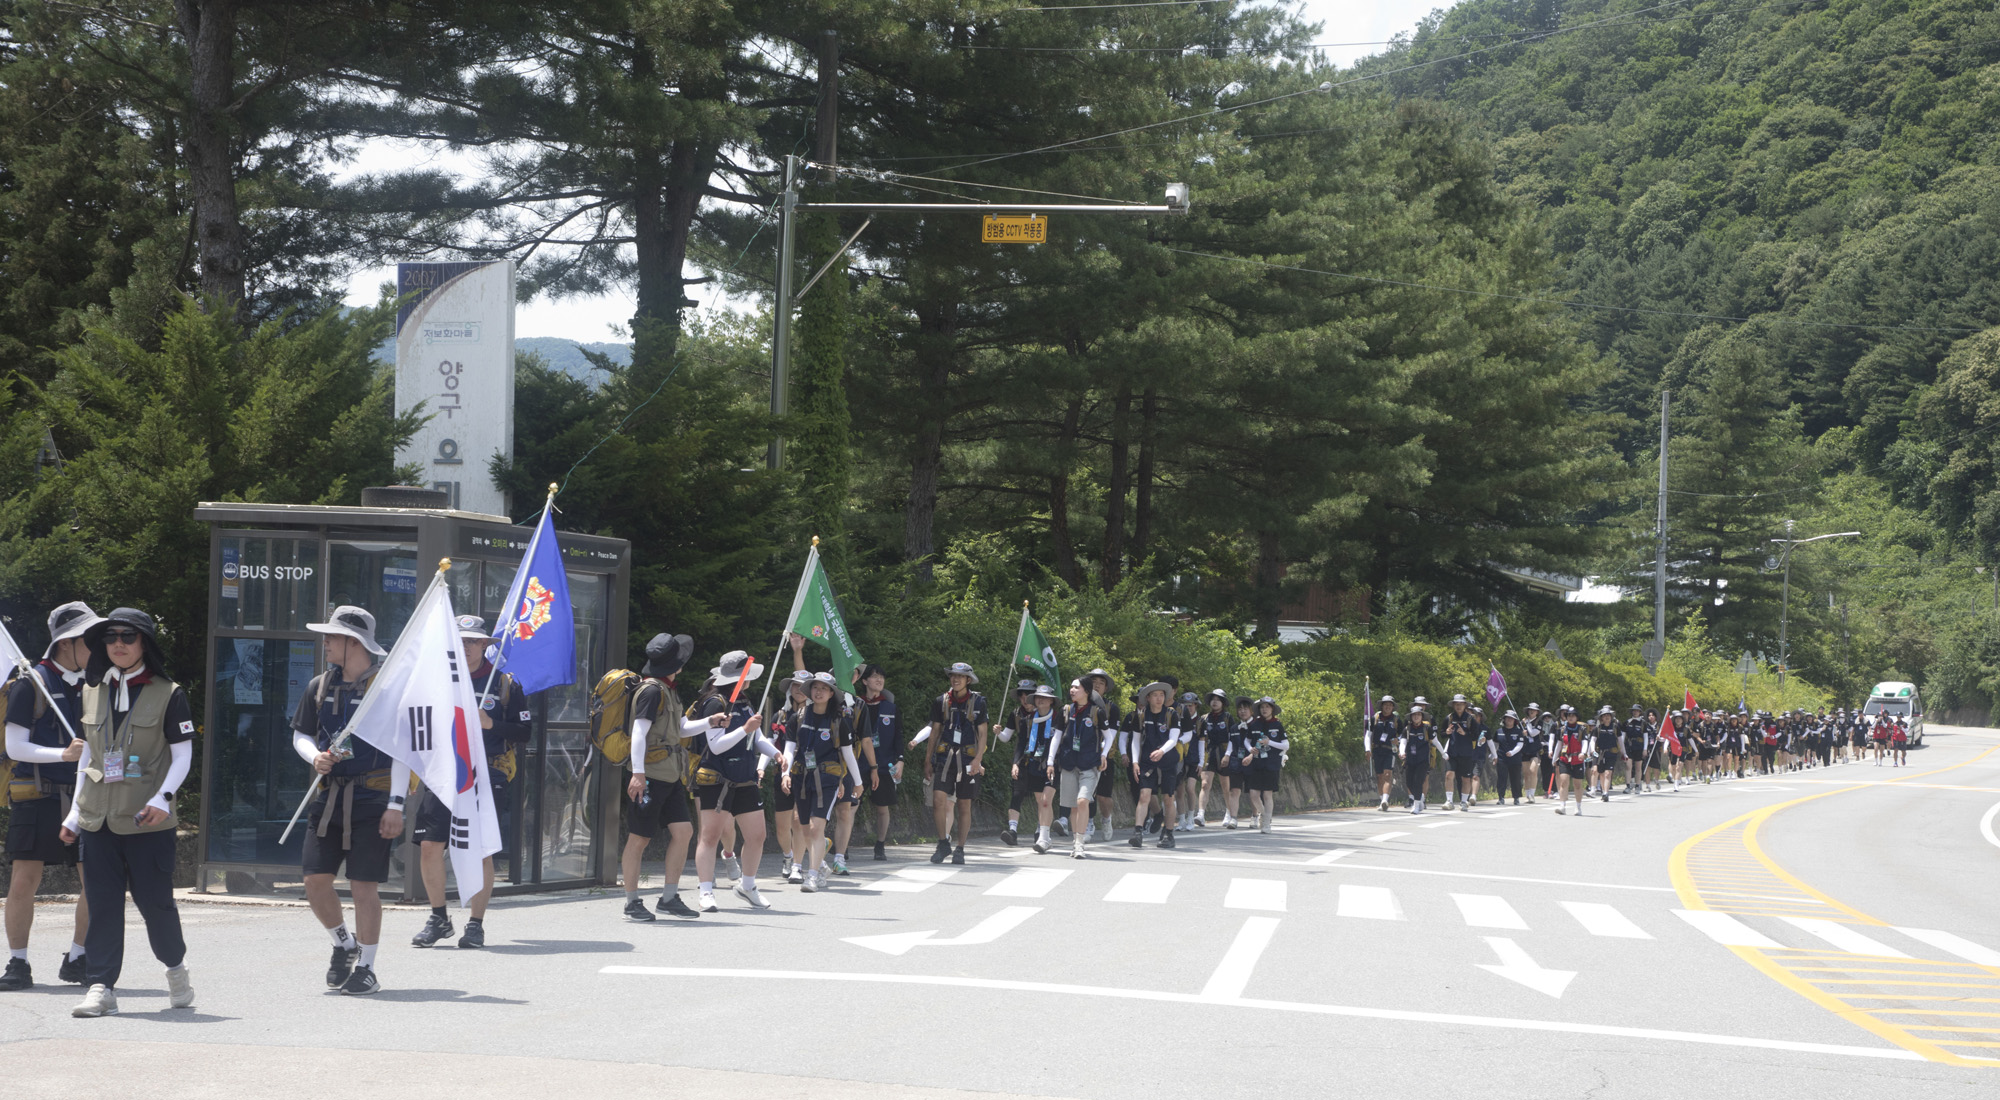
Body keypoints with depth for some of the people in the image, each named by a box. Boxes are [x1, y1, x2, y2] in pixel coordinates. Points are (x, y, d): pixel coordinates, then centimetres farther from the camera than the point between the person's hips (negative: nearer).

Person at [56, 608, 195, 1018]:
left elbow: (183, 754, -1)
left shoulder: (168, 694, -1)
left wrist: (163, 798, -16)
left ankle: (176, 966, 25)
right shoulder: (94, 691, 12)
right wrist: (74, 812, 16)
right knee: (102, 904, 0)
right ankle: (100, 987, 1)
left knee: (154, 900, 0)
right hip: (98, 817, 4)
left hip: (147, 819, -4)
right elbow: (87, 754, 18)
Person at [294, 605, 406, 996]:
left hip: (372, 799, -5)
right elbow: (300, 734, 20)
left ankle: (366, 968, 8)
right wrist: (315, 757, -4)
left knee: (364, 886, -4)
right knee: (315, 881, 1)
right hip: (329, 796, 5)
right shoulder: (319, 686, 9)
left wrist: (396, 806, -13)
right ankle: (344, 945, 26)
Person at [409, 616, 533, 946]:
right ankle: (438, 919, 12)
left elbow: (525, 733, 2)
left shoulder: (505, 684, 4)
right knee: (429, 845, -4)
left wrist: (491, 724, -13)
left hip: (486, 775, -3)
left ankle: (476, 924, 7)